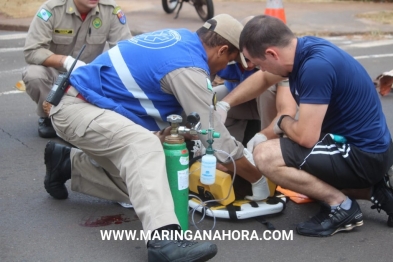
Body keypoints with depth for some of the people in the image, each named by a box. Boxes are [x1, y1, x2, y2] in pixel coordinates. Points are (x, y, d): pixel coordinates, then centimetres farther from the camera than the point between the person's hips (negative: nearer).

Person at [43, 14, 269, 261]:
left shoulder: (182, 38, 6)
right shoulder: (188, 67, -20)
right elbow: (214, 136, -13)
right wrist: (259, 178, -3)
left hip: (85, 104, 10)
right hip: (78, 108, -10)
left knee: (137, 181, 7)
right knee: (144, 145, -34)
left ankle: (67, 164, 23)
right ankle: (163, 240, -48)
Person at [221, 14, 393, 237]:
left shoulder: (315, 65, -27)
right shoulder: (303, 48, 1)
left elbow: (306, 137, -26)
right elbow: (263, 79, 21)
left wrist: (283, 122, -4)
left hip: (363, 154, -10)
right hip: (364, 145, 10)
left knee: (265, 156, -18)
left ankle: (341, 206, -6)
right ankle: (375, 190, 16)